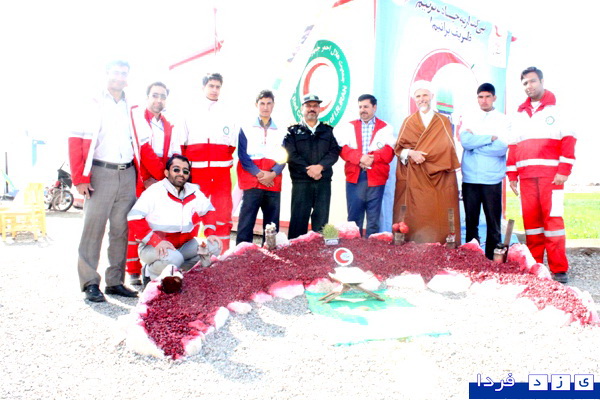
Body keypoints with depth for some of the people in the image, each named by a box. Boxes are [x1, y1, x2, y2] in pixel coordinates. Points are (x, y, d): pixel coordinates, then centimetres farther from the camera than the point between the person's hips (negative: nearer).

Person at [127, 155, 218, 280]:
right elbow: (134, 218, -18)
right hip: (152, 247, -5)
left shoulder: (194, 192, 3)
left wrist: (211, 233, -2)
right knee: (173, 258, -35)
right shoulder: (154, 192, -11)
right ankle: (149, 272, -2)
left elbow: (210, 212, 16)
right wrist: (156, 241, -28)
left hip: (183, 246, 6)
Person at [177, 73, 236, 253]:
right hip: (196, 171, -1)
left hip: (222, 172, 1)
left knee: (223, 212, -2)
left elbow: (232, 146, 13)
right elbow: (181, 143, 8)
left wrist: (223, 161, 1)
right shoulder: (191, 113, 12)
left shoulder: (227, 114, 15)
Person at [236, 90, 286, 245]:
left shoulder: (280, 132, 15)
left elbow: (283, 157, 7)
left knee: (272, 225, 5)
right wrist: (259, 173, -13)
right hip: (251, 182, -2)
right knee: (246, 223, -6)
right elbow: (243, 155, 0)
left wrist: (273, 174, -12)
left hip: (273, 184, 3)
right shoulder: (246, 129, 9)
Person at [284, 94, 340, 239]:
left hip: (323, 182, 2)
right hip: (300, 182, -2)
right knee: (299, 219, -1)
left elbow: (334, 152, 2)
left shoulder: (328, 131, 14)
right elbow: (291, 155, -4)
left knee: (321, 221, 5)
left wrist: (320, 167, -14)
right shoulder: (293, 131, 8)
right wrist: (308, 170, -13)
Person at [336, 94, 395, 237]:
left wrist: (372, 158, -17)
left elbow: (389, 152, -2)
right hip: (354, 177, 1)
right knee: (354, 218, 3)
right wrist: (359, 157, -14)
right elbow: (343, 149, 1)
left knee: (374, 219, 2)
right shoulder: (349, 127, 15)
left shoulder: (386, 128, 10)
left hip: (376, 178, -1)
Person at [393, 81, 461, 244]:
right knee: (416, 217, -4)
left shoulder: (444, 122, 10)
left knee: (439, 220, -3)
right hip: (415, 180, 0)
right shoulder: (408, 122, 11)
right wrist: (410, 153, -14)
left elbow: (448, 150, 5)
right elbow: (398, 148, 7)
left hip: (439, 180, 0)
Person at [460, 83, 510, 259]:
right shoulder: (469, 120, 12)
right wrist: (490, 138, -8)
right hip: (470, 178, 2)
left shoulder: (503, 120, 5)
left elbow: (502, 147, -10)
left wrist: (475, 142, -6)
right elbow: (465, 142, -7)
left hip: (492, 179, -2)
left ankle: (492, 259, 9)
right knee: (471, 221, 6)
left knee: (493, 223, 1)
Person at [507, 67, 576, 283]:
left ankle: (559, 269, 0)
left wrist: (564, 170, -10)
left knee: (553, 217, -7)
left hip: (551, 174, -4)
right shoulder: (520, 115, 19)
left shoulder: (556, 109, 6)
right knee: (530, 219, 3)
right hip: (526, 176, 4)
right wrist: (512, 174, 11)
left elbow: (568, 140, -1)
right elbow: (513, 147, 18)